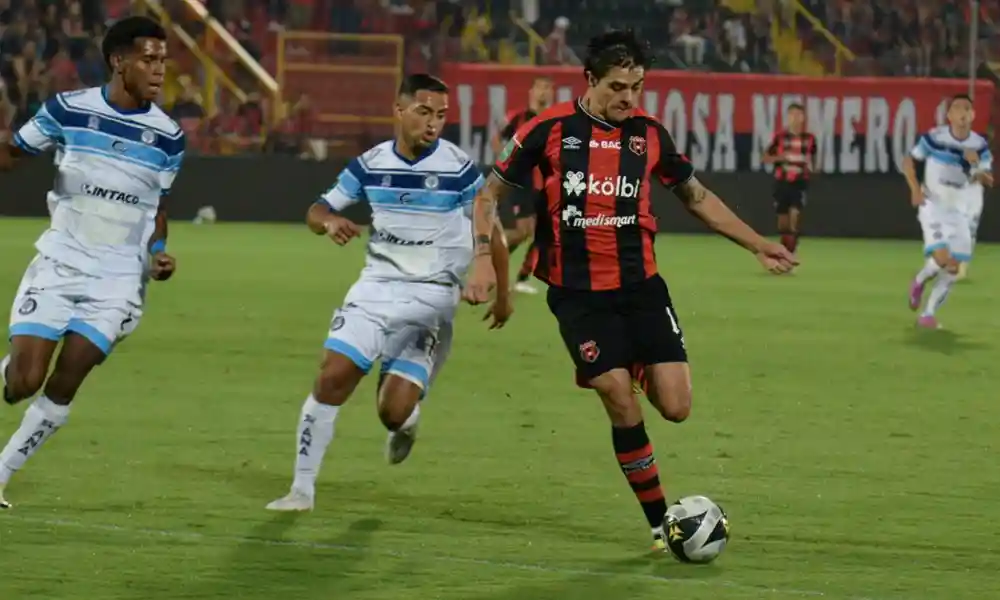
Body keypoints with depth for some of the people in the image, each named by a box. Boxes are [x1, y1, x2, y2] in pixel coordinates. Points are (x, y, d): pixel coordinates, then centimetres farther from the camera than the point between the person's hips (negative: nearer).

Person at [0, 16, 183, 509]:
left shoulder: (167, 137, 0)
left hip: (117, 281, 1)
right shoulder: (68, 110, -6)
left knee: (62, 387, -7)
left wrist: (157, 255, -6)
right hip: (57, 266, -1)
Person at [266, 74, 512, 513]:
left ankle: (406, 422, 29)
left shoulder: (458, 169, -8)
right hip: (375, 289, 3)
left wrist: (503, 293, 8)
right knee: (332, 378, -12)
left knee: (394, 411, -11)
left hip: (431, 299, -3)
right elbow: (318, 210, 10)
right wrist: (329, 221, -14)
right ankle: (302, 488, -2)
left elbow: (491, 230, 2)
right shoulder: (371, 164, 1)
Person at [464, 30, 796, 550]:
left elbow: (696, 196, 18)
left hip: (641, 286, 3)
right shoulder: (550, 130, -5)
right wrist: (484, 258, -10)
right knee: (622, 402, -14)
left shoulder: (649, 133, 5)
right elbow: (490, 194, 3)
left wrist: (758, 245, 16)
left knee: (675, 408, -8)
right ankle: (660, 524, -1)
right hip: (578, 293, -3)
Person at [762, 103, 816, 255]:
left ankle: (793, 241, -14)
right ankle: (784, 245, 22)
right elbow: (766, 158, 4)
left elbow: (813, 157, 19)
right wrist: (779, 157, -14)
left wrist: (811, 166, -2)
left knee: (795, 211, -19)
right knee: (782, 215, 6)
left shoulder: (809, 138, 3)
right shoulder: (780, 137, 0)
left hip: (800, 181, -1)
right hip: (782, 181, 1)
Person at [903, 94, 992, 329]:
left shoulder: (980, 145, -5)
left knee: (954, 266, 0)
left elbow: (988, 181, -8)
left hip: (964, 211, 3)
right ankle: (920, 281, 14)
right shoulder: (934, 138, -10)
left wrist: (977, 166, -28)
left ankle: (929, 313, 14)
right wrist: (915, 189, -12)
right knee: (942, 257, -20)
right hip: (934, 206, -3)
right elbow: (909, 162, 1)